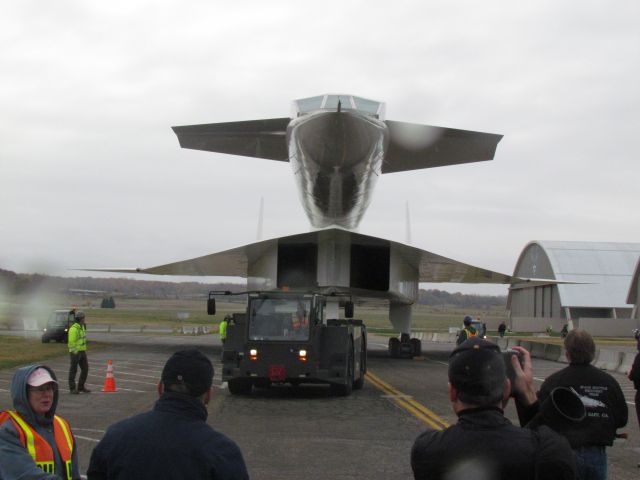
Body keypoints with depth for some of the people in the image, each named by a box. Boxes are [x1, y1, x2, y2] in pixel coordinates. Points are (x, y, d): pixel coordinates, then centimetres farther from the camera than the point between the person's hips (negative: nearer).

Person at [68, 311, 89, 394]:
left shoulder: (82, 327, 11)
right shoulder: (74, 329, -18)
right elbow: (71, 342, -22)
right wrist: (75, 353, -23)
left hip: (82, 352, 9)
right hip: (75, 352, -9)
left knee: (85, 369, 7)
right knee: (73, 370, 1)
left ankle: (81, 387, 15)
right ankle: (72, 388, 9)